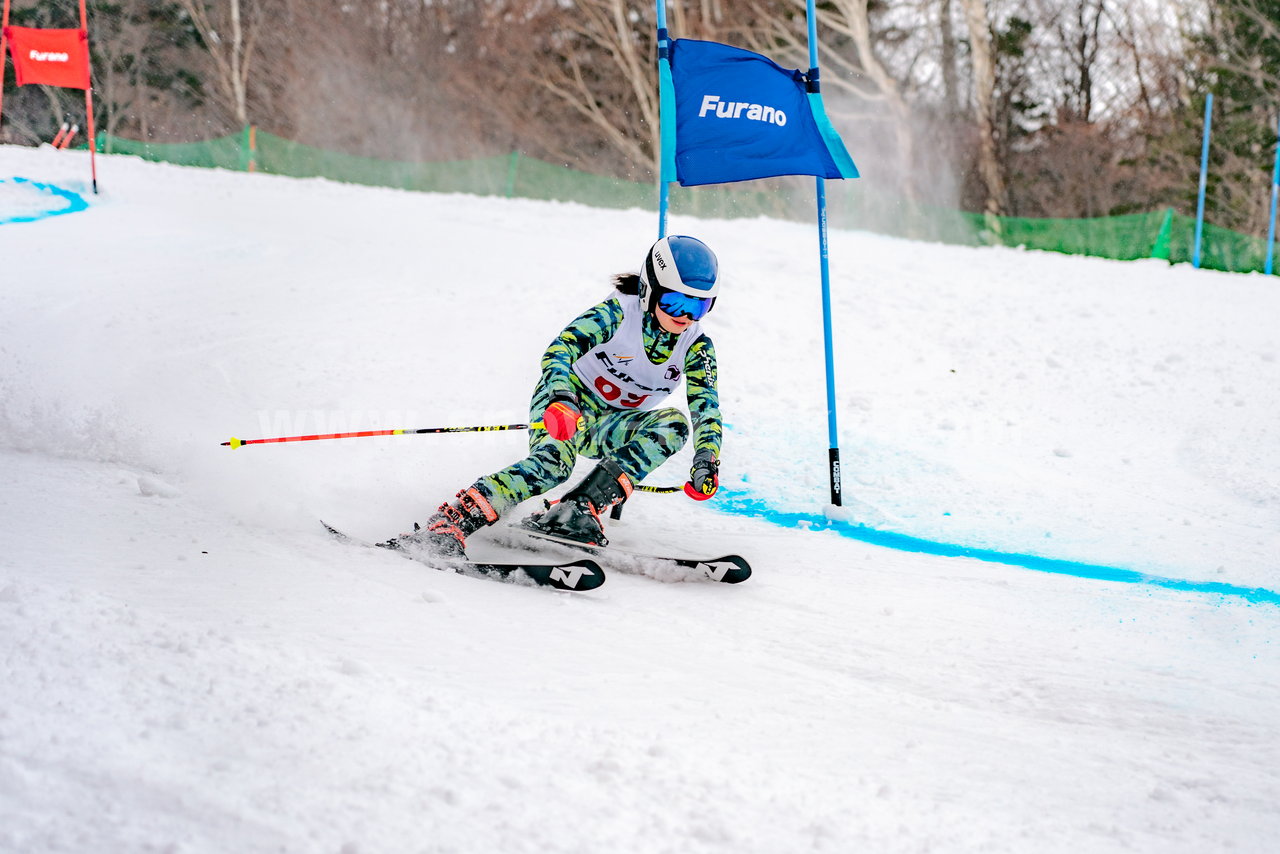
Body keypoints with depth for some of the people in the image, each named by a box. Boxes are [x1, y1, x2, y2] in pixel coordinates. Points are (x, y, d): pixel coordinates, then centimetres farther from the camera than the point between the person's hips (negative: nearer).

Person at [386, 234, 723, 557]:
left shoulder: (696, 347, -7)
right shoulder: (618, 313, -19)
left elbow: (707, 405, -13)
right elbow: (561, 349, -32)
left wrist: (706, 460, -33)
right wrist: (560, 398, -52)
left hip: (610, 428, 5)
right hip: (568, 402, -5)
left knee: (673, 424, -26)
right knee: (554, 459, -37)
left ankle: (581, 507, -40)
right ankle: (447, 524, -48)